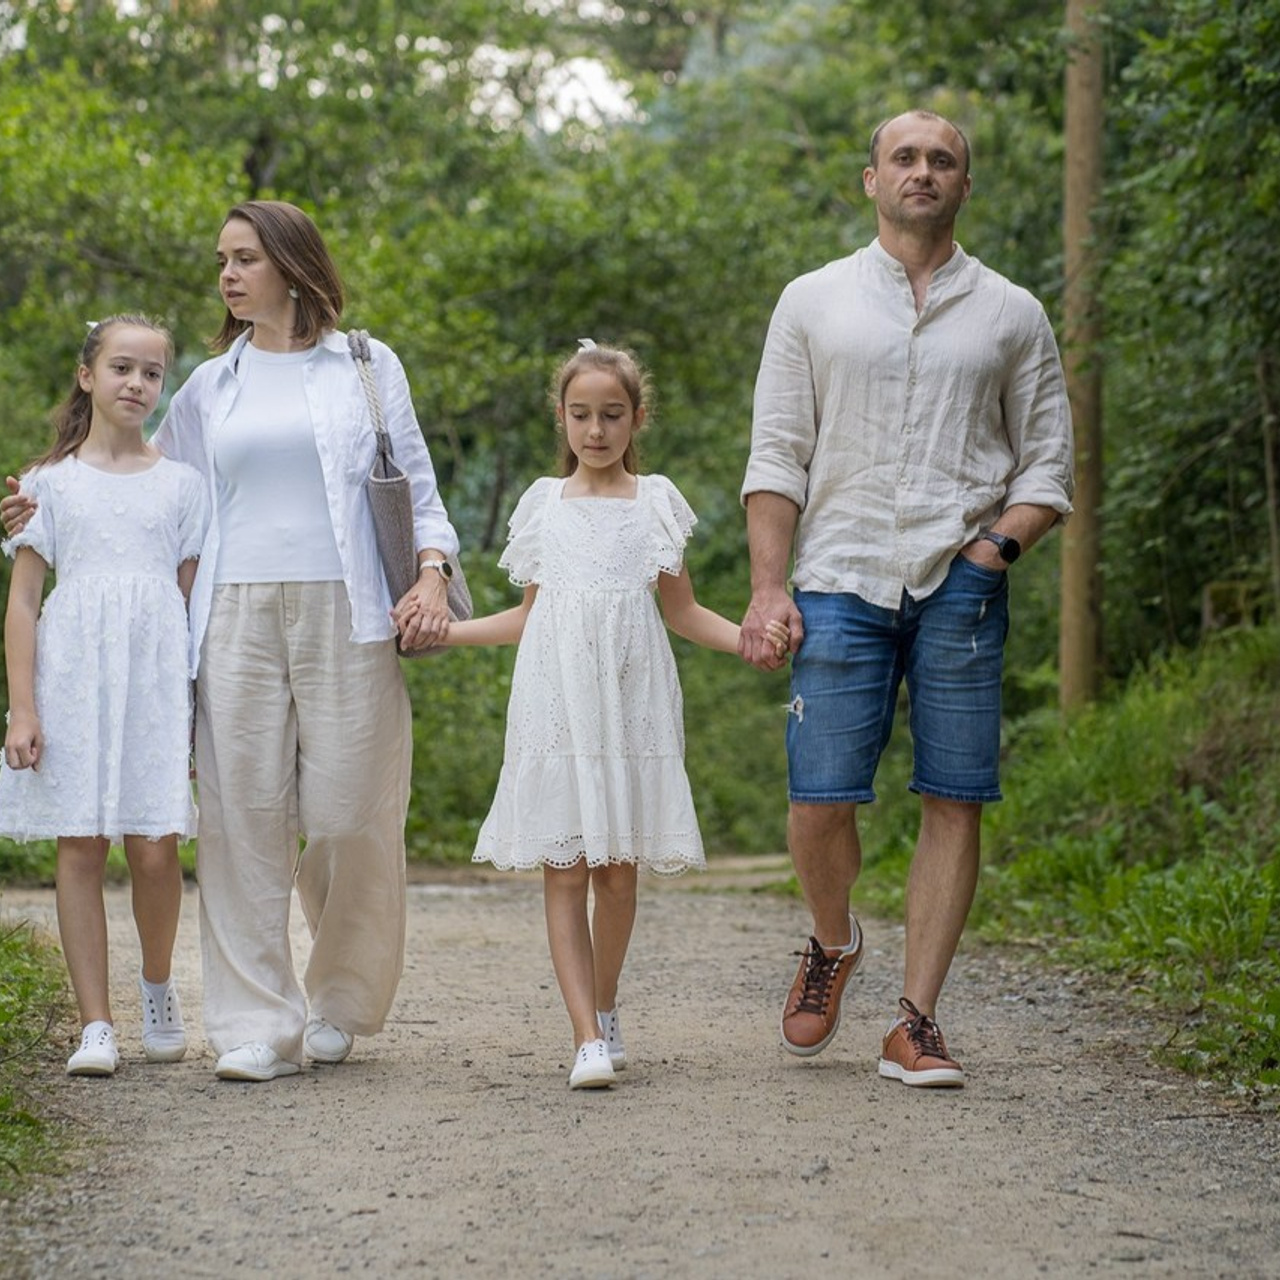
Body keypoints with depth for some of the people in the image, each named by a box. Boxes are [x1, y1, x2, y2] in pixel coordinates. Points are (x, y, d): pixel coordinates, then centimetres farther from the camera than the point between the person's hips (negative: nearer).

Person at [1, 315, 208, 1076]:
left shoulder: (181, 484, 10)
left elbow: (195, 598, 10)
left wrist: (201, 705, 5)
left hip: (157, 677, 0)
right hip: (73, 674, 0)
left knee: (155, 846, -6)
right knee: (80, 846, -2)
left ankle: (158, 987, 20)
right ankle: (96, 1025, 3)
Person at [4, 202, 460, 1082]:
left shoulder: (368, 367, 9)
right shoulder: (212, 385, 16)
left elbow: (417, 482, 10)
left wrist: (432, 575, -6)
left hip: (343, 613, -2)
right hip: (237, 617, 2)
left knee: (351, 813, -3)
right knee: (246, 817, -3)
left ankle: (339, 1005, 17)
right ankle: (257, 1025, 2)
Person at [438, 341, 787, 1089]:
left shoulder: (656, 500, 10)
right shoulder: (544, 503, 13)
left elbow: (682, 611, 12)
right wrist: (442, 629, 11)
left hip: (631, 705, 0)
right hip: (555, 704, 0)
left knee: (618, 871, 1)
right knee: (564, 871, -7)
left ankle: (606, 1009, 23)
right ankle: (589, 1038, -10)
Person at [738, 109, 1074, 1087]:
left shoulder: (1011, 315, 13)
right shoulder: (813, 302, 12)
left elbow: (1048, 462, 13)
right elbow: (776, 458, 8)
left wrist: (1000, 544, -5)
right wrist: (768, 589, -2)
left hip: (961, 585, 0)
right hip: (841, 579, 0)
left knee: (954, 800, -4)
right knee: (819, 803, -5)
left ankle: (917, 1024, 3)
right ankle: (834, 947, 25)